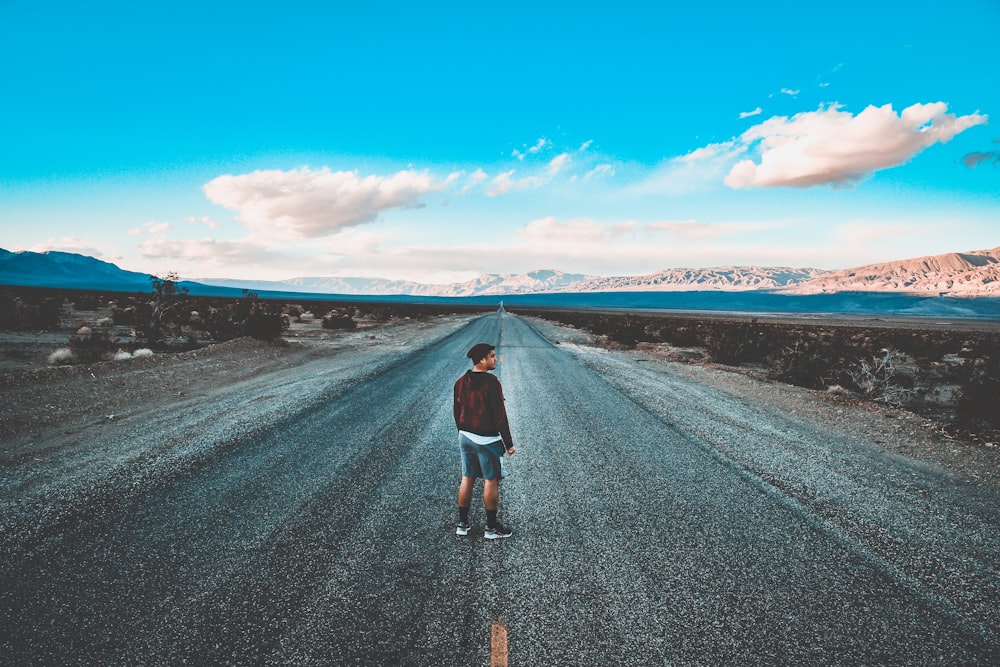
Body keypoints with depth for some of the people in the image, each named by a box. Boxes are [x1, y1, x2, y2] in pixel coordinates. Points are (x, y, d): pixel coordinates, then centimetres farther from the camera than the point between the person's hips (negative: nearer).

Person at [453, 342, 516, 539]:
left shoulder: (461, 382, 3)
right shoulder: (491, 382, -19)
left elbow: (457, 412, 11)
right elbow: (500, 416, -18)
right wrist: (509, 443, -11)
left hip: (465, 437, 7)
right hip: (486, 440, -7)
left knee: (467, 479, 14)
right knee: (491, 481, 4)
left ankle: (462, 524, 23)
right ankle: (491, 528, 13)